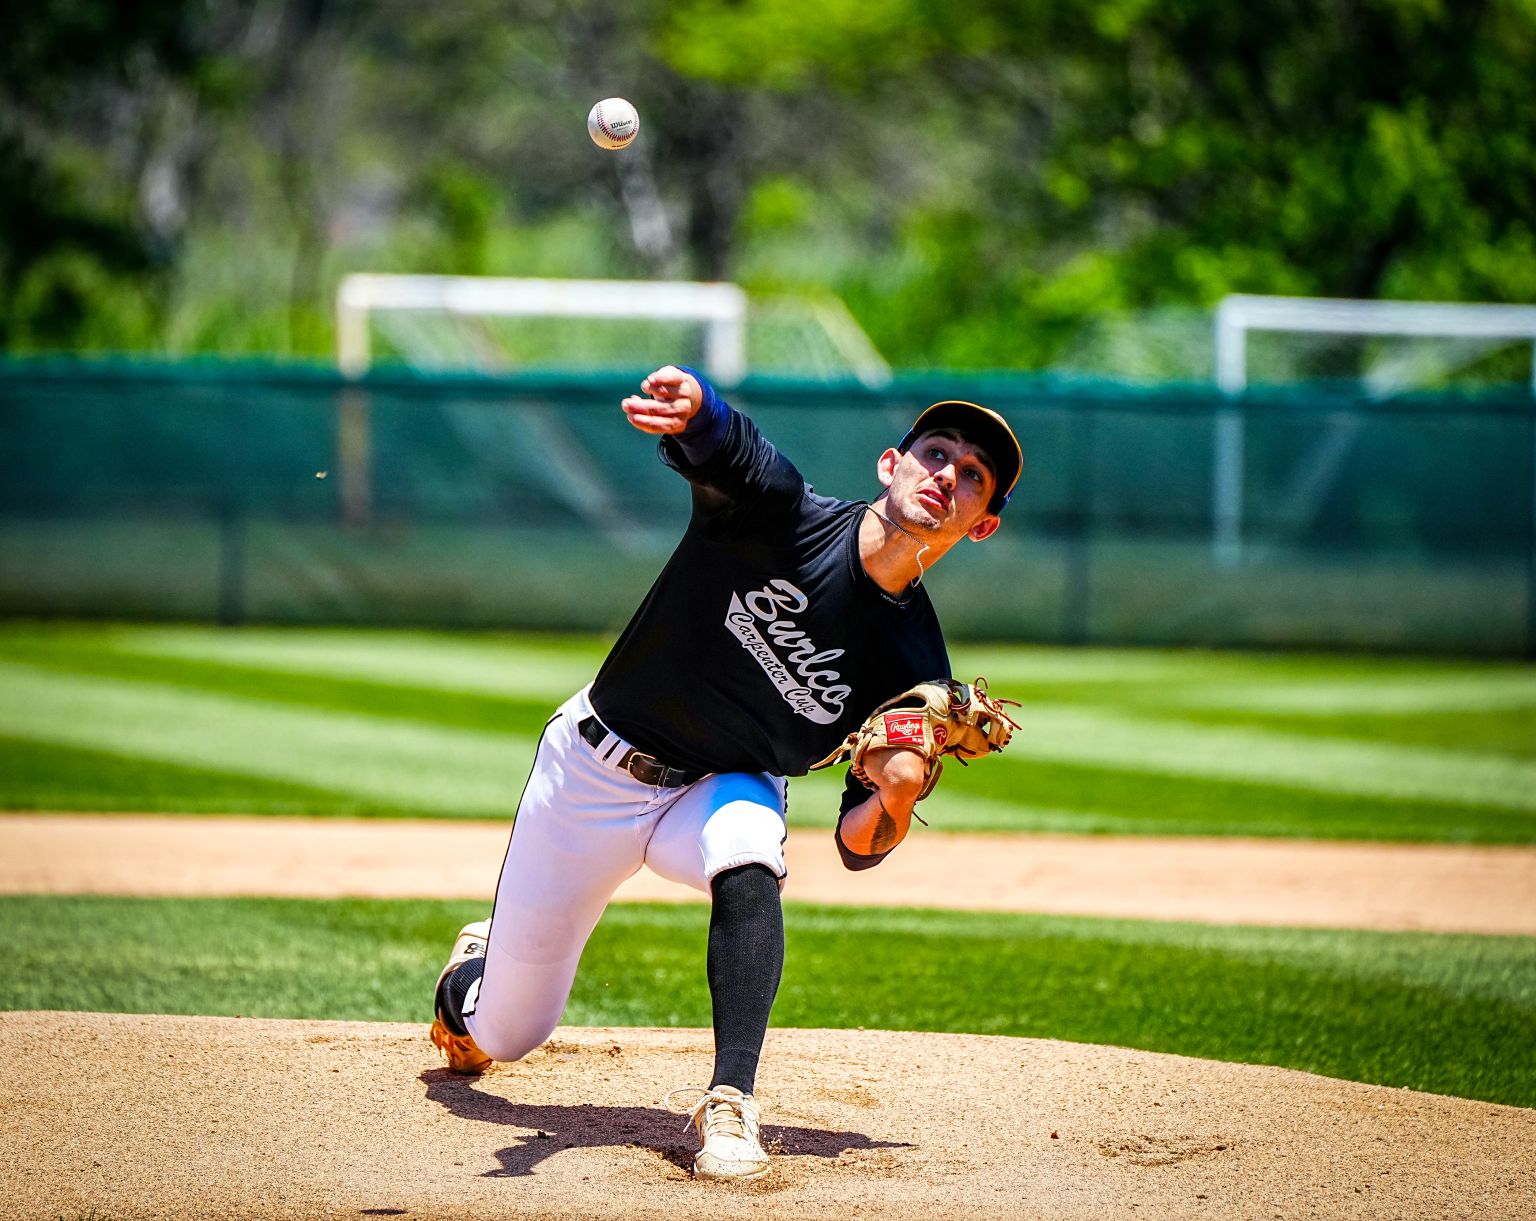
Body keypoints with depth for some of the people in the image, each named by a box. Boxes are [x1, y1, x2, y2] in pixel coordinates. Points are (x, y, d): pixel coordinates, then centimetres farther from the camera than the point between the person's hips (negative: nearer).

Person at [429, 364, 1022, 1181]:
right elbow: (715, 439, -47)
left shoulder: (915, 670, -16)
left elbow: (857, 848, -11)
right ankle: (475, 973, 46)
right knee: (505, 1033, 8)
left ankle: (730, 1104, -31)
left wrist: (896, 799, -34)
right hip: (598, 766, -1)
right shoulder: (782, 512, -24)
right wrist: (688, 403, -71)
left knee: (747, 865, -38)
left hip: (729, 787, 1)